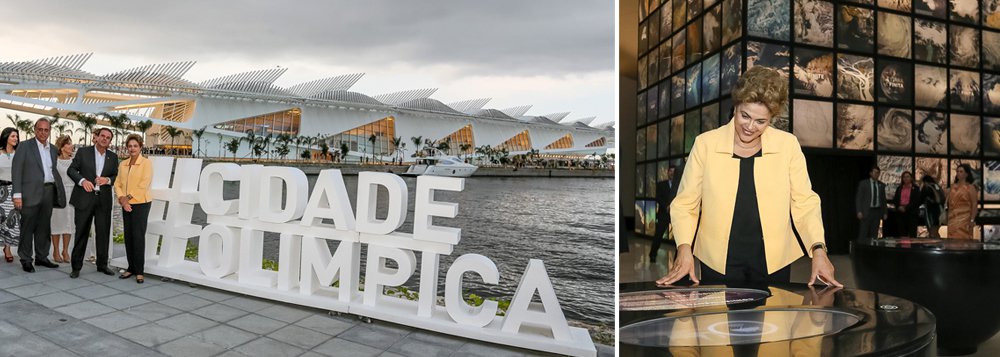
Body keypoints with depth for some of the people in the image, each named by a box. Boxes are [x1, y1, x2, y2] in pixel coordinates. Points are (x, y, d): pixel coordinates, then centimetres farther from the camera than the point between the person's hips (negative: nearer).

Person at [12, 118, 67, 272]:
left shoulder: (53, 149, 14)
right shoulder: (24, 147, -2)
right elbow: (16, 171, -5)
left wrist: (59, 189, 7)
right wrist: (17, 195, -12)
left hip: (49, 192, 5)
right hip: (31, 193, -5)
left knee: (44, 227, 11)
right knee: (28, 227, 2)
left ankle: (41, 257, 20)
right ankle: (26, 260, 10)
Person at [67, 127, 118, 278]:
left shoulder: (113, 157, 9)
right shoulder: (83, 152, 2)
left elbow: (116, 176, 10)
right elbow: (71, 170, 1)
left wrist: (107, 180, -11)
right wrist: (82, 180, -16)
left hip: (104, 200, 2)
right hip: (84, 198, -2)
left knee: (103, 232, 6)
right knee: (81, 233, 2)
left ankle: (102, 264, 16)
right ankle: (76, 266, 11)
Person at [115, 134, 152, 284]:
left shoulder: (146, 163, -4)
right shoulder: (123, 164, 13)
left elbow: (144, 185, -11)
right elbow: (118, 184, 8)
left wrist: (129, 197, -11)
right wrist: (122, 199, -7)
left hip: (141, 204, -5)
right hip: (126, 205, 6)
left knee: (138, 236, -7)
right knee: (128, 236, 7)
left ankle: (139, 271, -1)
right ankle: (131, 268, 16)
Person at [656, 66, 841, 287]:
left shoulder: (788, 145, -1)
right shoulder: (706, 144, -5)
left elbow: (804, 203, 2)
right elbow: (684, 204, -3)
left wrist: (818, 249, -11)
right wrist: (684, 250, -16)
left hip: (774, 261, 1)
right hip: (718, 262, -1)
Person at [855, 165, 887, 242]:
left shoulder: (881, 185, 10)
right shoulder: (863, 183, -1)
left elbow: (883, 200, 14)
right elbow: (858, 198, -3)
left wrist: (884, 213, 8)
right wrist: (859, 211, -11)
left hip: (877, 212, 4)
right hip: (866, 211, -4)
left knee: (874, 234, 5)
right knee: (863, 234, -5)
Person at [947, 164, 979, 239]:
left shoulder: (970, 187, -2)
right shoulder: (953, 186, 13)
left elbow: (974, 205, -7)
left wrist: (972, 220, -14)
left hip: (964, 219, -5)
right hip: (952, 219, 5)